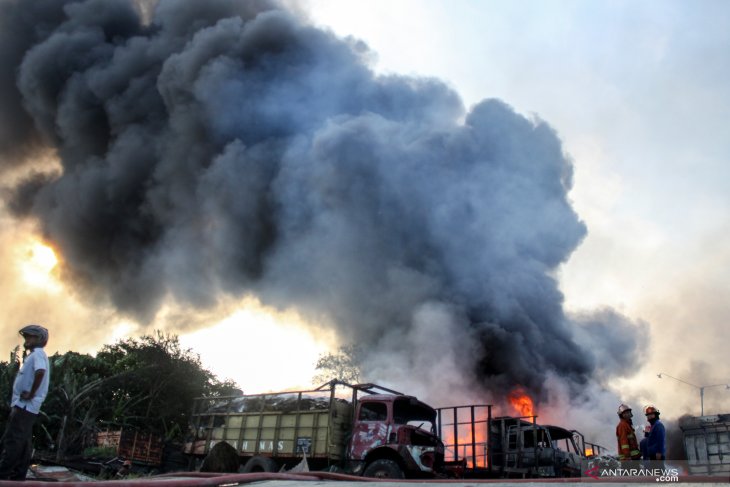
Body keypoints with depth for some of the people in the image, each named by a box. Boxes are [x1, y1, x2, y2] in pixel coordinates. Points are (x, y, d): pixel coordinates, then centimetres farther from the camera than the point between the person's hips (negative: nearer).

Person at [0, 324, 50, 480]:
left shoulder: (38, 353, -9)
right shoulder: (34, 355, 21)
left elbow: (40, 372, -28)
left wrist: (31, 394, -22)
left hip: (25, 406, -10)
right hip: (24, 406, 10)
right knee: (21, 444, 8)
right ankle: (17, 477, 11)